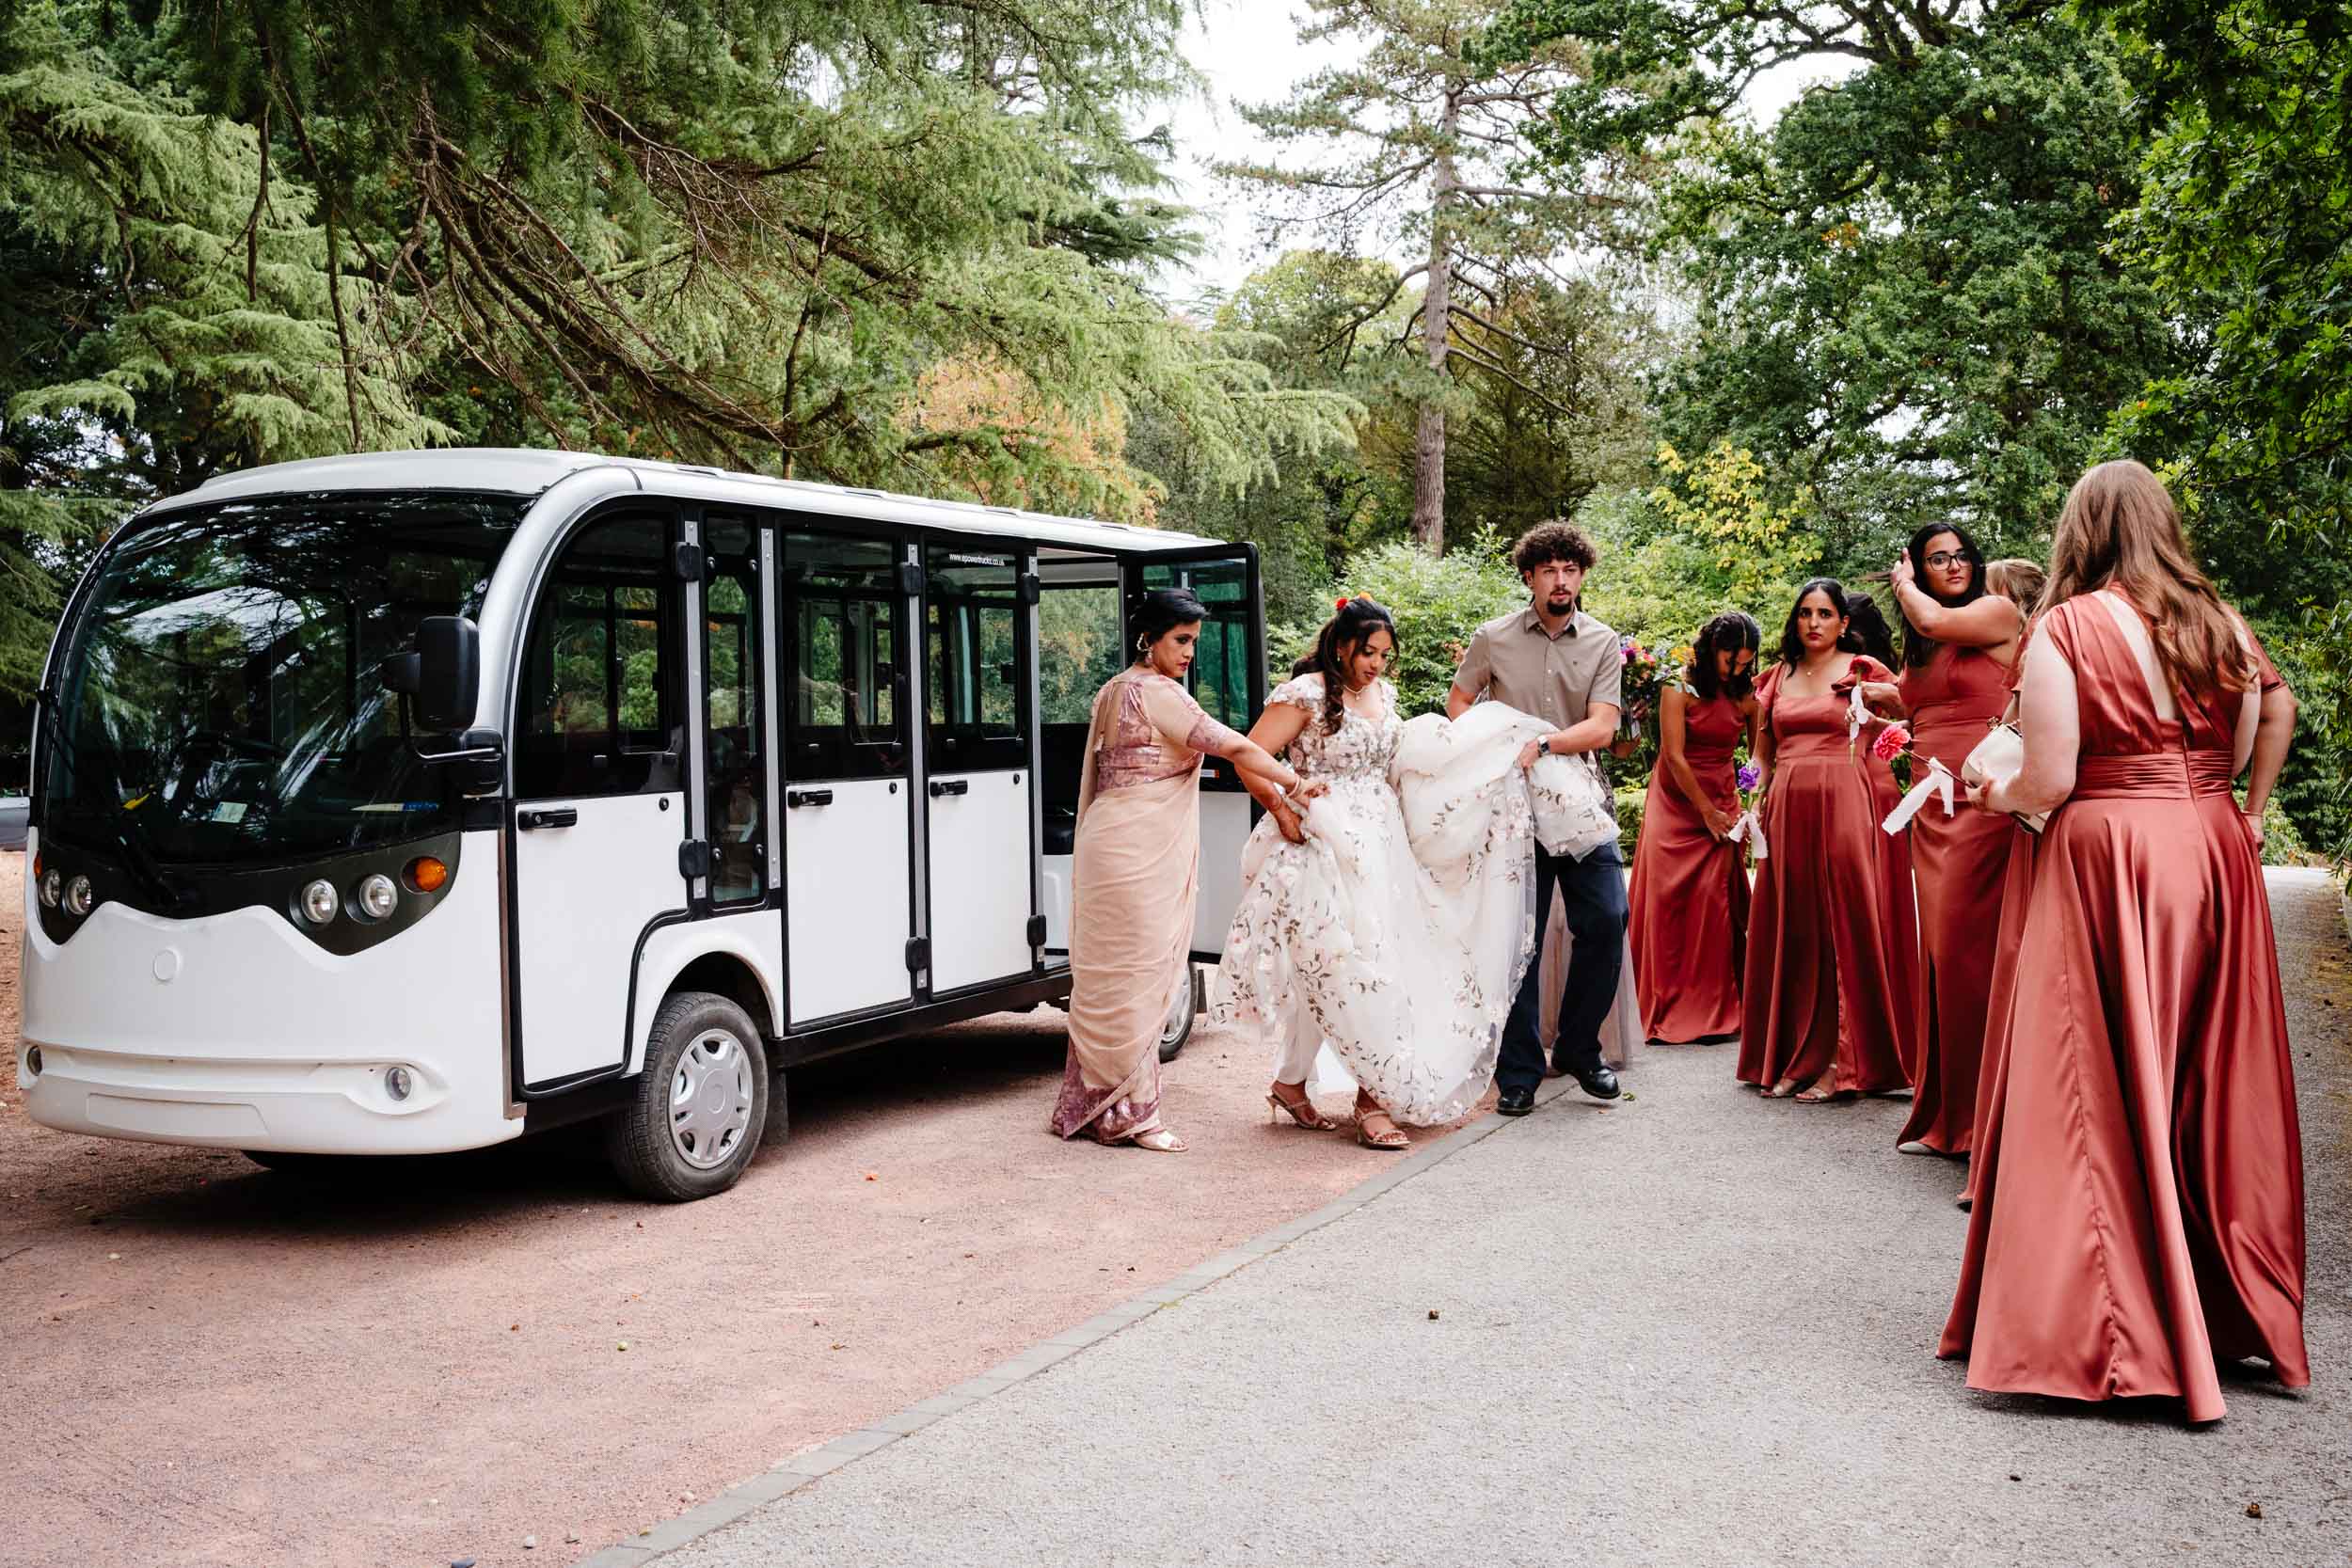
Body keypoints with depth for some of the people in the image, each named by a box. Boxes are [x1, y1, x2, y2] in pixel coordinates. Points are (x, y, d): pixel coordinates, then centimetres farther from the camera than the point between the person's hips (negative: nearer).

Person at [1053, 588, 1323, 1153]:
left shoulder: (1114, 691, 17)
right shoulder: (1158, 693, -13)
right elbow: (1234, 747, -17)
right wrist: (1295, 783, -12)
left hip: (1115, 847, 10)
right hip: (1138, 856, -10)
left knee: (1109, 979, 12)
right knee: (1136, 979, -5)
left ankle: (1088, 1105, 18)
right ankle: (1133, 1112, 0)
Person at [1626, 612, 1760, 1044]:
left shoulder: (1747, 695, -1)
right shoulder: (1680, 687, -11)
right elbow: (1675, 756, -13)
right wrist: (1706, 811, -11)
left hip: (1721, 801, 2)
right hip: (1676, 802, -1)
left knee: (1714, 898, -8)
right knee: (1667, 899, -3)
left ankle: (1714, 1010, -2)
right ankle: (1664, 1008, 5)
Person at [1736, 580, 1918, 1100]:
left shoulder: (1864, 671, 3)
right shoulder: (1779, 676, 15)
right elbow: (1762, 750, 20)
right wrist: (1757, 801, 9)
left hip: (1845, 807, -4)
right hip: (1787, 809, 4)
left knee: (1844, 926, -3)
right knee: (1791, 930, 6)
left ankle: (1841, 1063, 1)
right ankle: (1791, 1057, 13)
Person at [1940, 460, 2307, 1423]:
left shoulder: (2065, 630, -9)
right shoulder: (2222, 626, 6)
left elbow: (2049, 781, -13)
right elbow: (2240, 757, 10)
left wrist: (1995, 796, 8)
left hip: (2106, 857, -5)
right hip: (2214, 849, 5)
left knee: (2100, 1092, 1)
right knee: (2213, 1086, 13)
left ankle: (2105, 1332, 5)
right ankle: (2236, 1311, 25)